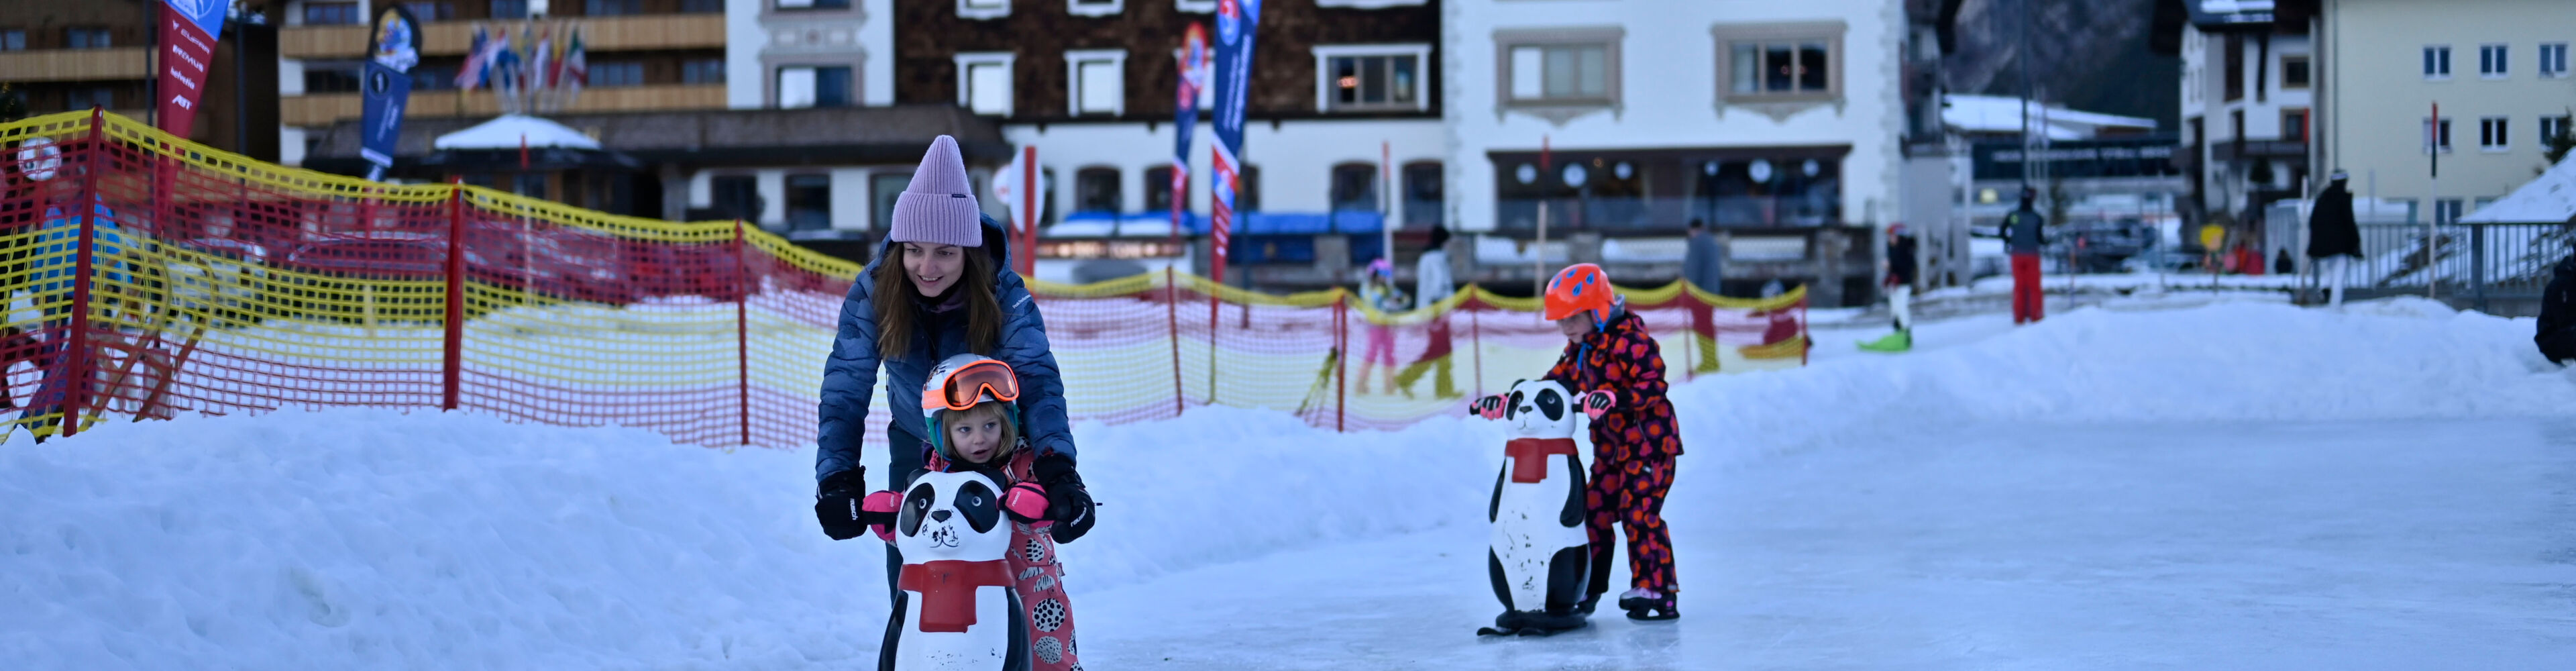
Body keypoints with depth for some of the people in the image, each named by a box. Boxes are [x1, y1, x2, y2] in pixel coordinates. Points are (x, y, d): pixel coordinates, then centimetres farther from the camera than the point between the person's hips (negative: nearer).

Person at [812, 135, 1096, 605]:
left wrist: (1058, 469, -50)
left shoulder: (1004, 295, -24)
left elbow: (1037, 380, -34)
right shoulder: (872, 293, -20)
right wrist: (837, 478, -36)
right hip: (915, 447, 2)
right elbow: (845, 388, -22)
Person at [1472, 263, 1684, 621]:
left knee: (1639, 512, -12)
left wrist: (1613, 399, -37)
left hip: (1650, 440, -9)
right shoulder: (1579, 351, 10)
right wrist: (1506, 403, 2)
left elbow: (1653, 386, -24)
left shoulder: (1629, 340, -17)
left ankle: (1659, 594, -6)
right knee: (1595, 511, 7)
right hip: (1611, 446, 9)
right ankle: (1586, 590, 16)